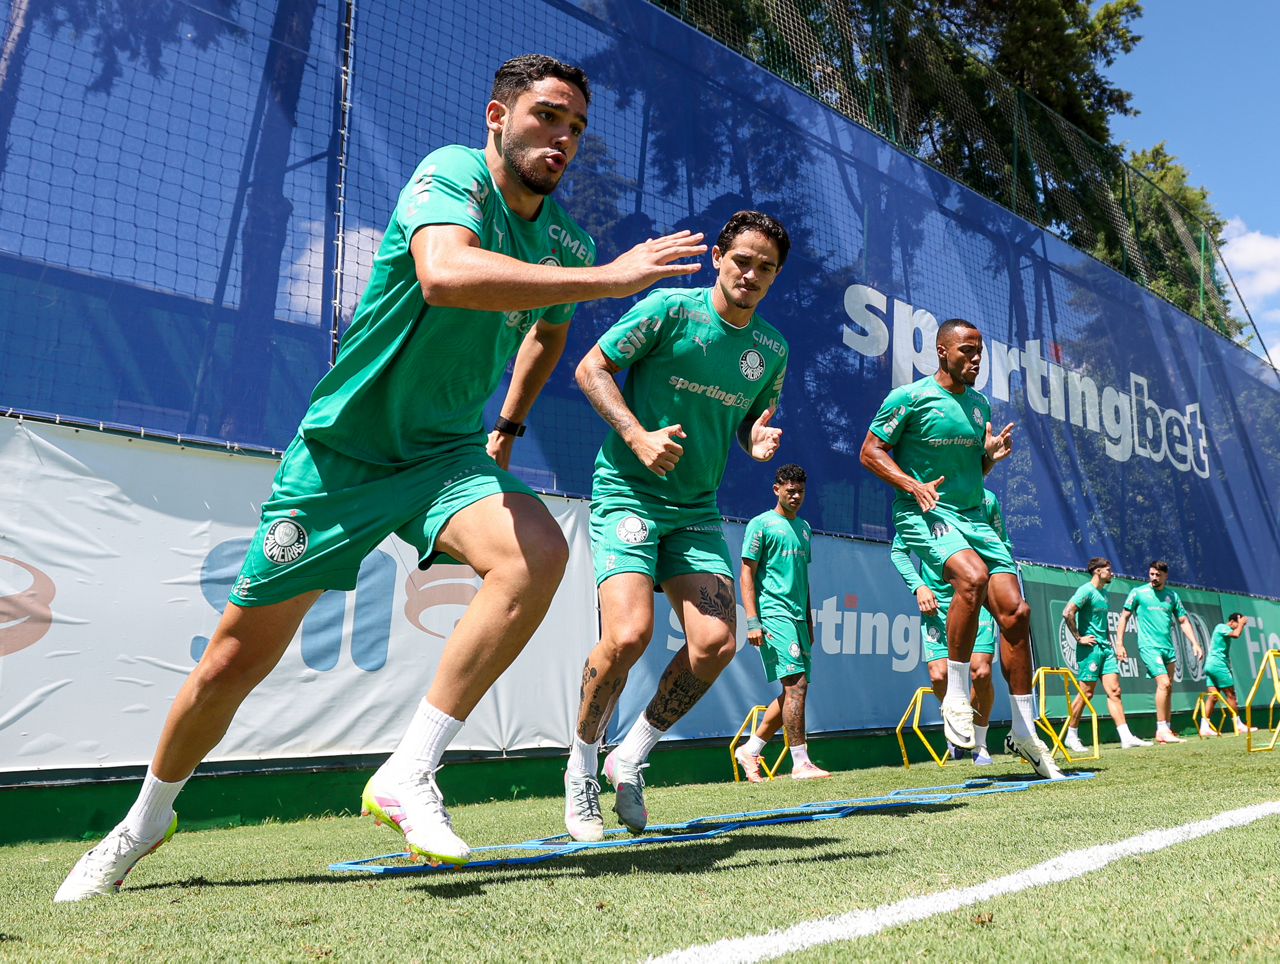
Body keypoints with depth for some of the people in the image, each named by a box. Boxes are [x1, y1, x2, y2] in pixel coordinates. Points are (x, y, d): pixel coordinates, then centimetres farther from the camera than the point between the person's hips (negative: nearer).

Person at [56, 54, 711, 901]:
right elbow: (444, 274, -40)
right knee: (234, 663, 5)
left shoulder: (566, 242, 3)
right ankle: (145, 821, 34)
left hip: (446, 452, 4)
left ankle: (409, 775, -19)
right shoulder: (451, 175, -16)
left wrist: (508, 428, 20)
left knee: (539, 550, -30)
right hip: (341, 449, -4)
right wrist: (605, 277, -39)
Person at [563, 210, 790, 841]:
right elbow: (591, 369, -4)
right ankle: (581, 768, 6)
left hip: (698, 510, 5)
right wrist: (639, 437, -18)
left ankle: (630, 758, 13)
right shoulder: (669, 309, -7)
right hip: (626, 490, -5)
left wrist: (758, 443, -3)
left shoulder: (772, 350, 8)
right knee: (628, 634, -21)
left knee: (716, 644, -10)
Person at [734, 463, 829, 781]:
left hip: (797, 616, 8)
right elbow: (746, 575, -6)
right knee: (795, 684, -14)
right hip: (773, 614, -8)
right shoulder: (761, 524, -2)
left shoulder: (804, 527, 20)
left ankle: (749, 750, 17)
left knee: (796, 689, 6)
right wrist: (752, 622, -15)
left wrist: (809, 623, 21)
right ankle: (800, 763, -9)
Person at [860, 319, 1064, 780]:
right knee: (973, 576, -34)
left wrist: (992, 454, 3)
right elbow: (870, 451, -4)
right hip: (923, 514, -7)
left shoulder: (979, 404, 17)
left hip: (973, 516, 7)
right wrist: (913, 484, -18)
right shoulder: (909, 397, -4)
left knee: (1015, 611, -5)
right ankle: (956, 697, -16)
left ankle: (1025, 733, 7)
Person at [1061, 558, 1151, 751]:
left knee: (1114, 691, 2)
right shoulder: (1086, 590, -11)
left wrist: (1108, 639, 15)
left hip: (1105, 648, 8)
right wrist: (1079, 638, -18)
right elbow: (1067, 612, -23)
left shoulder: (1104, 593, 17)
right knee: (1086, 693, -3)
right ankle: (1071, 736, 8)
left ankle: (1126, 738, 0)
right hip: (1090, 648, -8)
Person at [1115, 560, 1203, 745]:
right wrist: (1119, 643, -5)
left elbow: (1183, 621, 15)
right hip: (1149, 646, -5)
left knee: (1168, 689, 6)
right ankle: (1161, 730, -12)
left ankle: (1165, 730, 14)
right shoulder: (1137, 592, 0)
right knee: (1164, 683, -17)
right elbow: (1124, 616, 2)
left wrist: (1195, 644, 5)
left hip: (1168, 647, 5)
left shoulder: (1172, 596, 12)